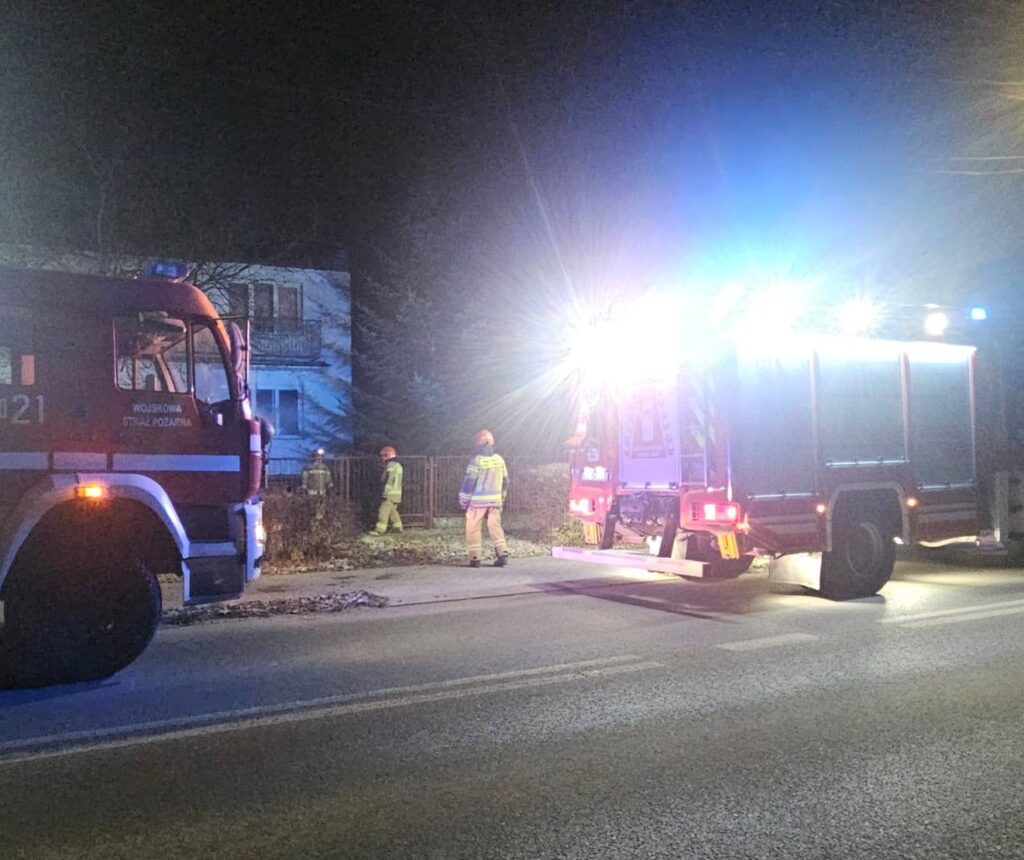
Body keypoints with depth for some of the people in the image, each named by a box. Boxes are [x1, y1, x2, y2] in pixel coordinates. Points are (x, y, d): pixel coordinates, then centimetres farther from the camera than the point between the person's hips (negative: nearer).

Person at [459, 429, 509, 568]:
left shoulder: (477, 460, -11)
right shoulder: (499, 459, 6)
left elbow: (469, 481, -12)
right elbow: (505, 481, 12)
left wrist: (463, 500, -4)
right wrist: (502, 498, 23)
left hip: (478, 500, -5)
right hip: (495, 499, 5)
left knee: (473, 528, 4)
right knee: (495, 526, 10)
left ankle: (475, 558, 1)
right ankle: (503, 554, -1)